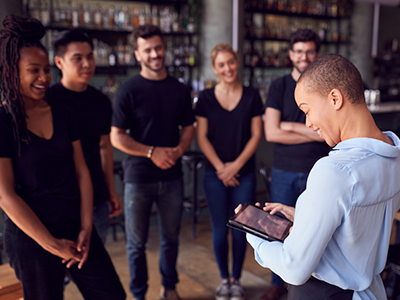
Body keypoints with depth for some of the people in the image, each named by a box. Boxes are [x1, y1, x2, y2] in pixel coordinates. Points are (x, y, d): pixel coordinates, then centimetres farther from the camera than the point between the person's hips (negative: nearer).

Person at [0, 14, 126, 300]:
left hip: (77, 230, 5)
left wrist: (86, 228, -2)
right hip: (31, 239, -4)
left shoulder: (63, 113, 4)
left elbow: (82, 172, 4)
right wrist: (53, 245, -12)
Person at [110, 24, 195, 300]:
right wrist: (152, 152, -16)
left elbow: (189, 128, 10)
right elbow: (117, 137, -8)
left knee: (171, 237, 14)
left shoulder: (180, 90, 6)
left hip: (172, 176, 3)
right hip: (138, 178, -3)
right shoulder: (129, 91, -6)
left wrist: (178, 150, -9)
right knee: (137, 242, 9)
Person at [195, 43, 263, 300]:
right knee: (220, 230, 5)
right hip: (215, 174, 0)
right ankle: (224, 279, 26)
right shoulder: (206, 98, 1)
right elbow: (202, 137, -1)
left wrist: (236, 165, -9)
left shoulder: (252, 96, 2)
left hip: (244, 174, 0)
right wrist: (220, 167, -9)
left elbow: (256, 135, 0)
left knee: (240, 229, 5)